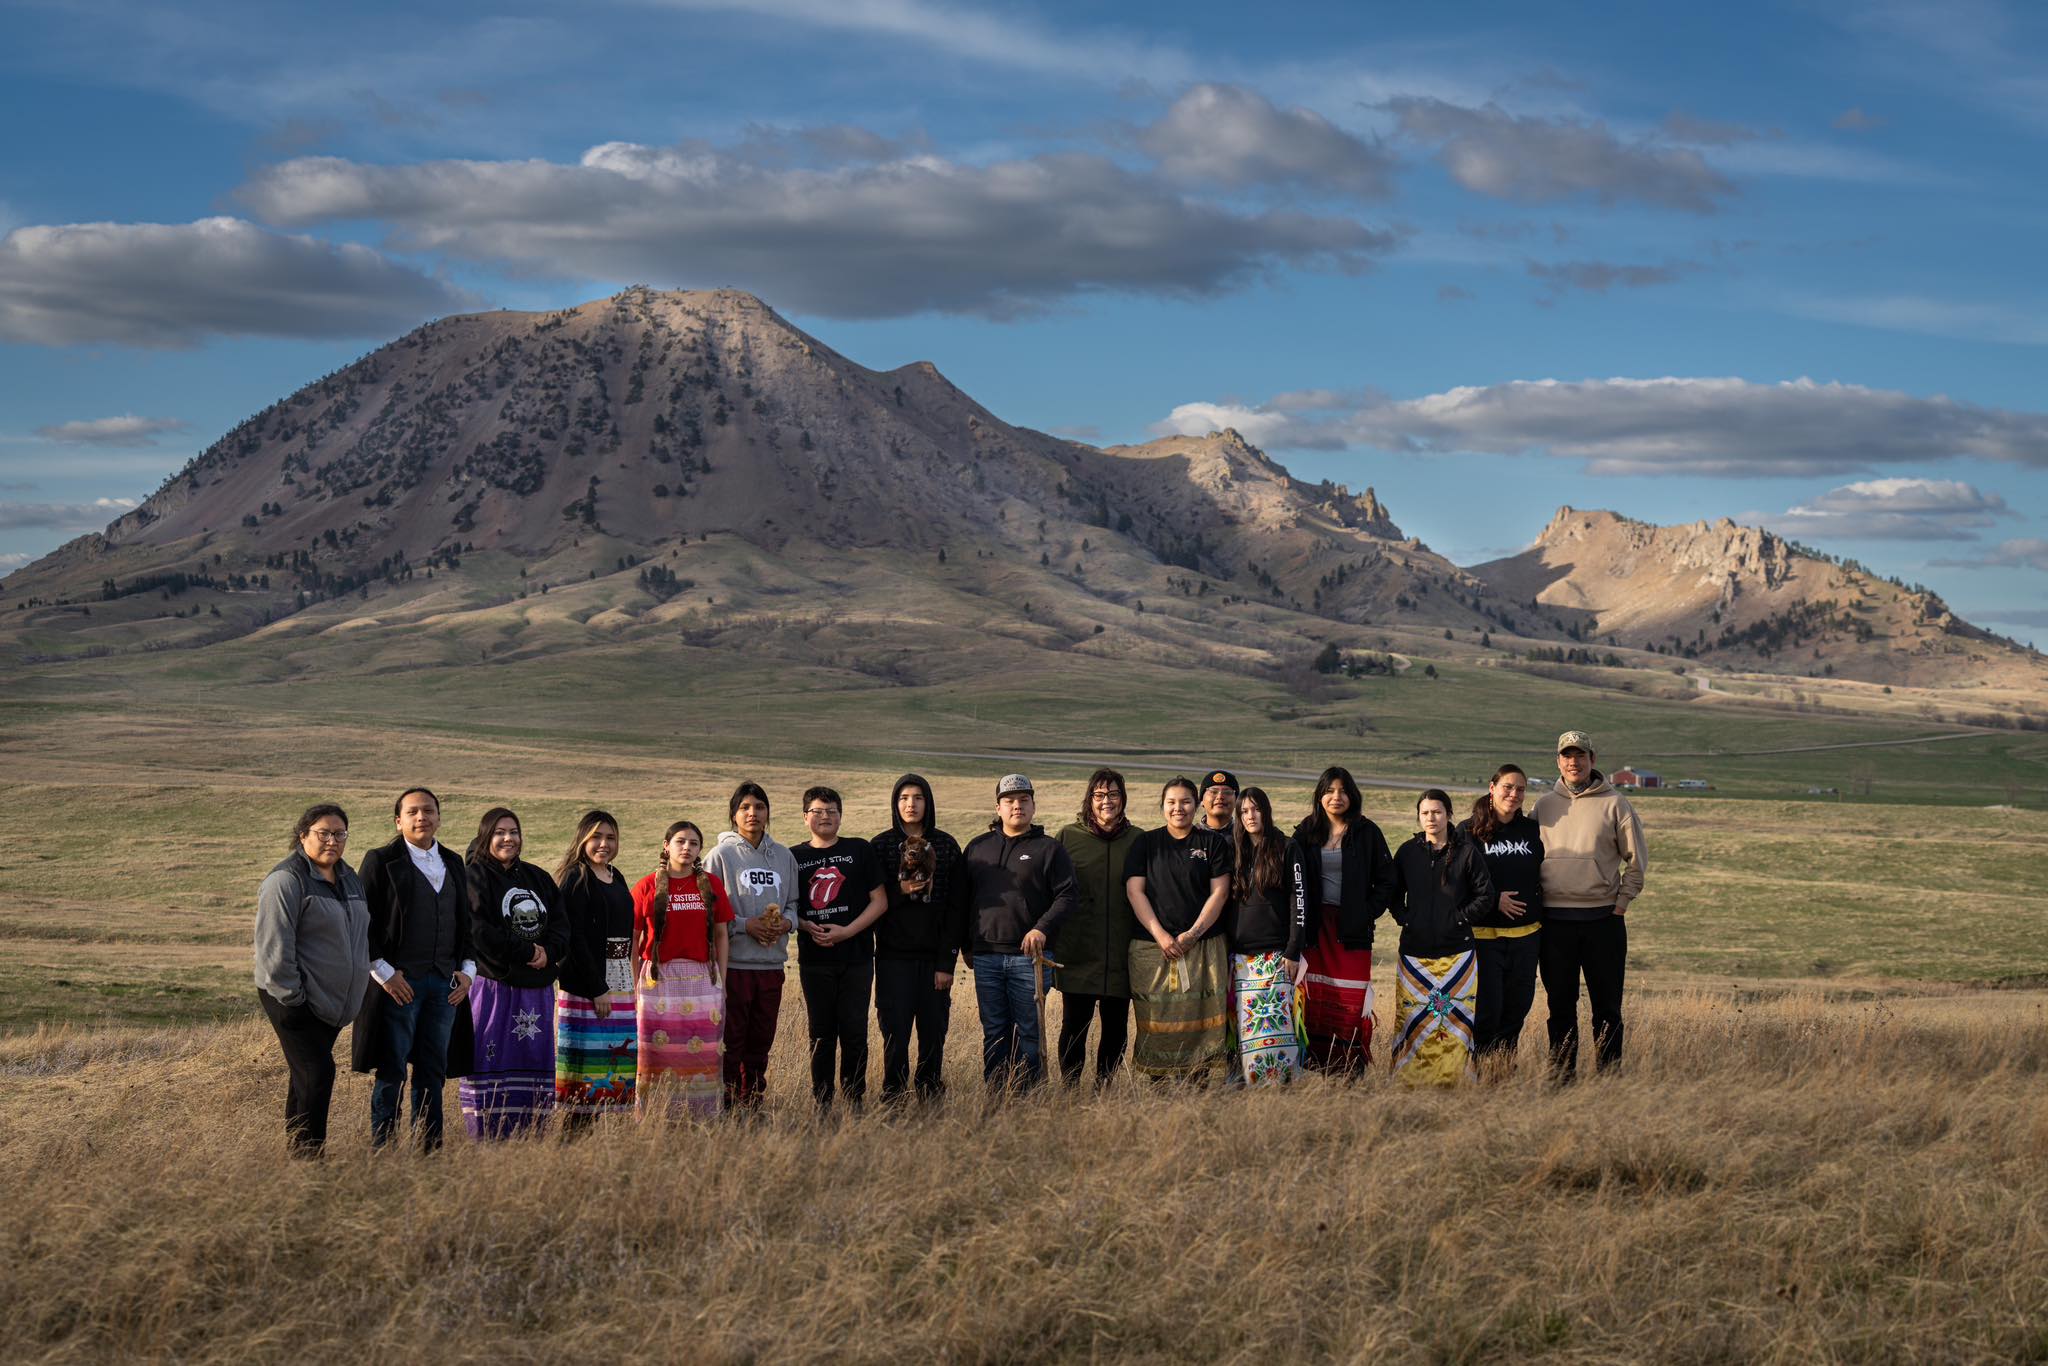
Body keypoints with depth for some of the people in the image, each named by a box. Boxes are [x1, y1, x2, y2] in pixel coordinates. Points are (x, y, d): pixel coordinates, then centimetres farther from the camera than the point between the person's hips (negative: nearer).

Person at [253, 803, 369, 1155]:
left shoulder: (348, 878, 14)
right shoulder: (287, 881, -13)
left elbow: (358, 935, 25)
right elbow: (274, 946, -17)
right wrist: (292, 998, -18)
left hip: (331, 1003, 8)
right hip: (297, 1001, -8)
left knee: (307, 1077, 13)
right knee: (317, 1074, -14)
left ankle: (296, 1148, 19)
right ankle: (307, 1152, -9)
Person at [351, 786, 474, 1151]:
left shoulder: (453, 864, 15)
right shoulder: (381, 861, -3)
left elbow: (465, 922, 20)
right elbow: (363, 922, -6)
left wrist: (467, 969, 8)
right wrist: (384, 972, -12)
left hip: (445, 983, 5)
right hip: (399, 983, -5)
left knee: (434, 1071, 8)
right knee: (392, 1071, -3)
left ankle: (430, 1148, 14)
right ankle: (382, 1148, 3)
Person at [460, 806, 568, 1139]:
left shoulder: (536, 878, 17)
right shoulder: (474, 877, -2)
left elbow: (561, 925, 11)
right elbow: (479, 931, -14)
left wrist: (548, 952, -10)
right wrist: (527, 952, -13)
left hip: (537, 988, 6)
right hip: (493, 985, -6)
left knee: (534, 1064, 6)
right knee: (491, 1068, -7)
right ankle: (487, 1144, -4)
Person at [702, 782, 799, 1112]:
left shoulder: (783, 856, 11)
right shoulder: (721, 855, -4)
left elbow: (794, 902, 16)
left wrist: (787, 922, -5)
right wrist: (745, 925, -16)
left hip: (772, 963, 5)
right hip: (733, 963, -5)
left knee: (761, 1040, 11)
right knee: (730, 1039, -5)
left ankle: (752, 1105, 20)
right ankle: (725, 1105, 1)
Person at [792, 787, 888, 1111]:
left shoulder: (860, 850, 5)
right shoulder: (794, 857, 8)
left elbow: (880, 901, 1)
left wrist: (846, 931, -10)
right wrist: (808, 927, -10)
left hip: (856, 956, -1)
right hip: (814, 960, 1)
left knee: (854, 1032, -1)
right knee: (820, 1033, 5)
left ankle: (854, 1102, 6)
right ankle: (822, 1104, 11)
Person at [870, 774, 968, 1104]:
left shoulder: (947, 846, 6)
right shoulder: (880, 846, 4)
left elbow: (956, 907, 2)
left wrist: (947, 962, -4)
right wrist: (899, 892, -15)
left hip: (934, 956, 1)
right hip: (894, 956, -1)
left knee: (934, 1034, 2)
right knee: (895, 1033, -4)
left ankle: (931, 1097, 12)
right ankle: (893, 1099, 4)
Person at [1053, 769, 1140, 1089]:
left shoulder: (1137, 840, 8)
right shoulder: (1068, 836, 4)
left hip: (1121, 952, 2)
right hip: (1078, 951, -2)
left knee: (1116, 1027, 6)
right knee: (1074, 1024, -1)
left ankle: (1105, 1088, 16)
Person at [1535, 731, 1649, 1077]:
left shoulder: (1614, 804, 1)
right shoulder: (1544, 805, 9)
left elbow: (1637, 859, 5)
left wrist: (1621, 904, -1)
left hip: (1602, 919, -2)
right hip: (1554, 920, 2)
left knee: (1607, 1005, 2)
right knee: (1560, 1005, 7)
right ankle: (1561, 1075, 12)